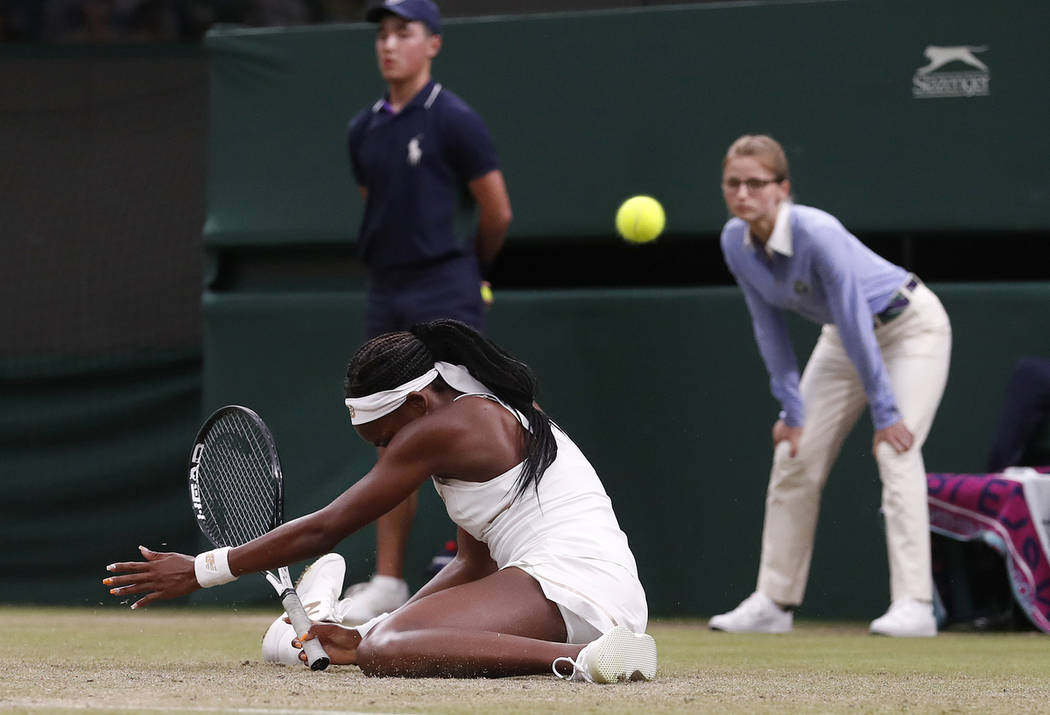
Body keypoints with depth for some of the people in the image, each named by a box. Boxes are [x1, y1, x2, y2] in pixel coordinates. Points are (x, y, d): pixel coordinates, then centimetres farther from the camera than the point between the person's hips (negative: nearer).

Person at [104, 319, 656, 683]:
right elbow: (473, 564, 22)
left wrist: (201, 570, 2)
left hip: (564, 581, -10)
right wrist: (366, 639, 19)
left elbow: (323, 529, -4)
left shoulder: (441, 428, -6)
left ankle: (580, 659, -39)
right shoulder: (495, 421, 23)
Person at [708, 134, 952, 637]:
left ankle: (914, 605, -26)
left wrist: (885, 412, -30)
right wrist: (791, 408, -7)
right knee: (794, 457, 3)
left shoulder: (817, 235, -36)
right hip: (843, 334, 7)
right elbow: (770, 329, -5)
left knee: (895, 451, -23)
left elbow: (856, 325, -33)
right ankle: (774, 601, 11)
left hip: (910, 326, -7)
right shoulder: (735, 242, -15)